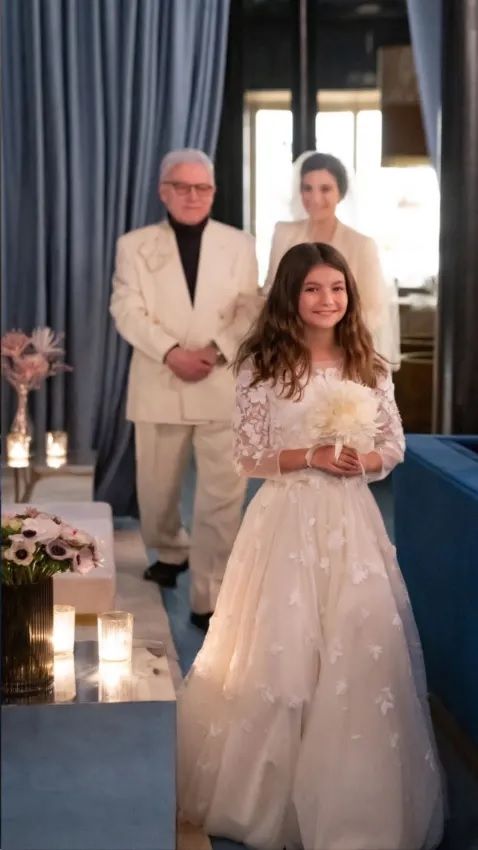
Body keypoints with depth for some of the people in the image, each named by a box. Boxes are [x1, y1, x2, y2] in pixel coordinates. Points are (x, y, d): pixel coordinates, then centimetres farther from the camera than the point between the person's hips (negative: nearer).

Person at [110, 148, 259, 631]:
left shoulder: (240, 245, 9)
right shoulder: (135, 245, 6)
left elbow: (250, 310, 1)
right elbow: (127, 310, -4)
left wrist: (217, 350, -16)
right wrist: (171, 353, -18)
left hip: (223, 385, 0)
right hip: (159, 385, 1)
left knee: (222, 496, -5)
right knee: (156, 488, 12)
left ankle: (209, 598, 2)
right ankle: (170, 552, 41)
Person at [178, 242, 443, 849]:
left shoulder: (368, 366, 6)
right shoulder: (263, 368, -4)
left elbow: (394, 447, 10)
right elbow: (248, 458, -4)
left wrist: (362, 460, -10)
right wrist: (310, 456, -15)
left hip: (351, 519, 3)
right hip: (287, 518, -3)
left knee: (360, 647, 1)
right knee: (281, 647, 1)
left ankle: (350, 795, 18)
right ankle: (273, 787, 19)